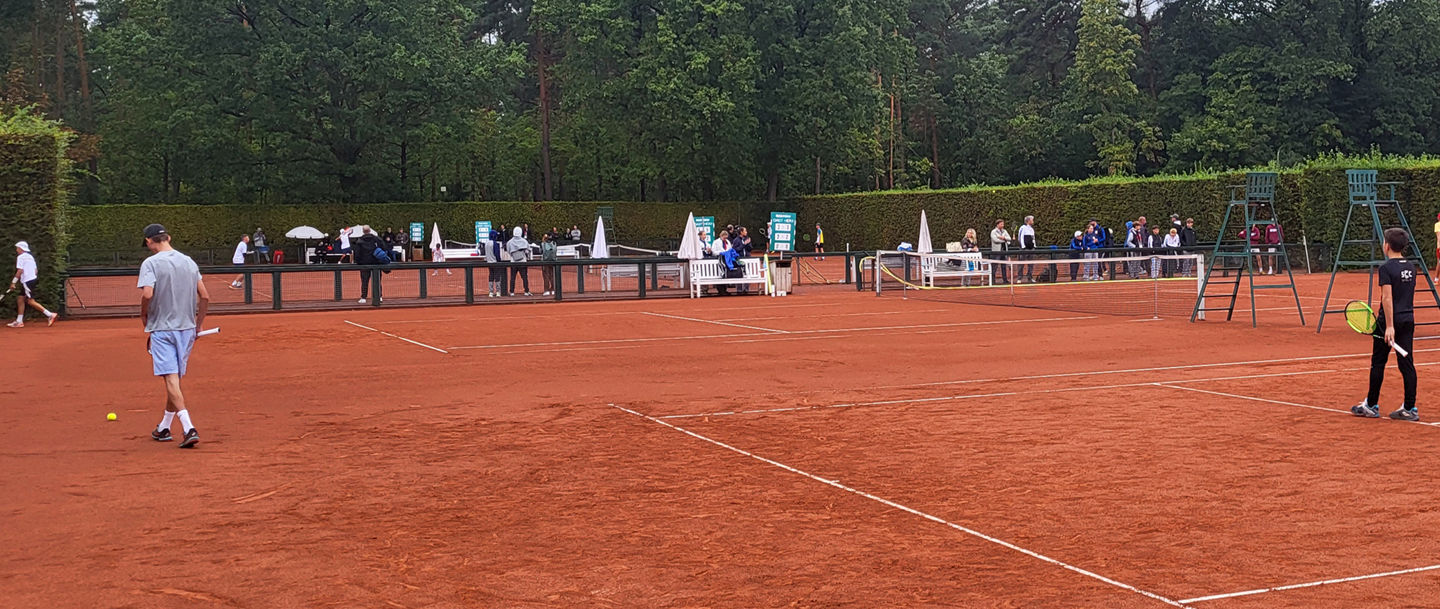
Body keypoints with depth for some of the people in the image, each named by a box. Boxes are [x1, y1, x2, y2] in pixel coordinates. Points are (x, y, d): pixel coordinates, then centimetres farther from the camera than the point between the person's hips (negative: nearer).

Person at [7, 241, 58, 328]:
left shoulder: (20, 257, -8)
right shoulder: (30, 256, 17)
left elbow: (20, 271, -16)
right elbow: (36, 270, 17)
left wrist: (13, 282, -13)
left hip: (27, 281, -9)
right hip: (33, 279, 9)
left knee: (31, 301, -10)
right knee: (20, 299, 13)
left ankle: (50, 315, -17)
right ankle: (19, 321, 13)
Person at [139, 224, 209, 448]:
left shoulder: (151, 263, -8)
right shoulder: (189, 262, 9)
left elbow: (147, 294, -22)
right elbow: (205, 297, 8)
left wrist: (144, 315, -3)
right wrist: (197, 325, 16)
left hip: (162, 328, -6)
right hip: (186, 327, 6)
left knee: (171, 379, -9)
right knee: (175, 379, 16)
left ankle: (188, 428, -23)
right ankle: (164, 428, 28)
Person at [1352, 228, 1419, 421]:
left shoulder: (1386, 268, -13)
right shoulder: (1410, 267, 9)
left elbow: (1387, 298, -19)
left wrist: (1389, 326, -21)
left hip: (1390, 321, -6)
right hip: (1408, 320, 6)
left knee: (1378, 363, 5)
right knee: (1407, 364, 5)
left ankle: (1371, 406, 13)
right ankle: (1410, 409, 4)